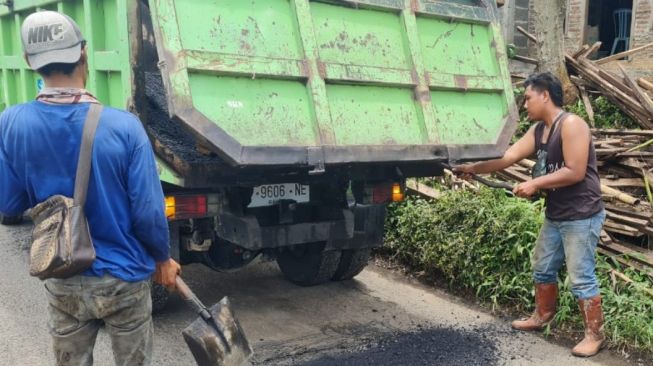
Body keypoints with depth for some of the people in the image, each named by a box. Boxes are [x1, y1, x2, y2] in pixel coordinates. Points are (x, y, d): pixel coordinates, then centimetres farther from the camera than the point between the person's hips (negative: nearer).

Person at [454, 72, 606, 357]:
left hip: (581, 216, -9)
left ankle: (595, 335, 10)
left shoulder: (571, 124, -17)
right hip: (555, 216, 9)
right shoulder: (538, 130, 10)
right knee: (542, 269, 18)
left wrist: (535, 184, -18)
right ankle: (542, 317, 36)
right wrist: (472, 168, -2)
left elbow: (575, 172, -22)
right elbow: (507, 157, 5)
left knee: (581, 278, -3)